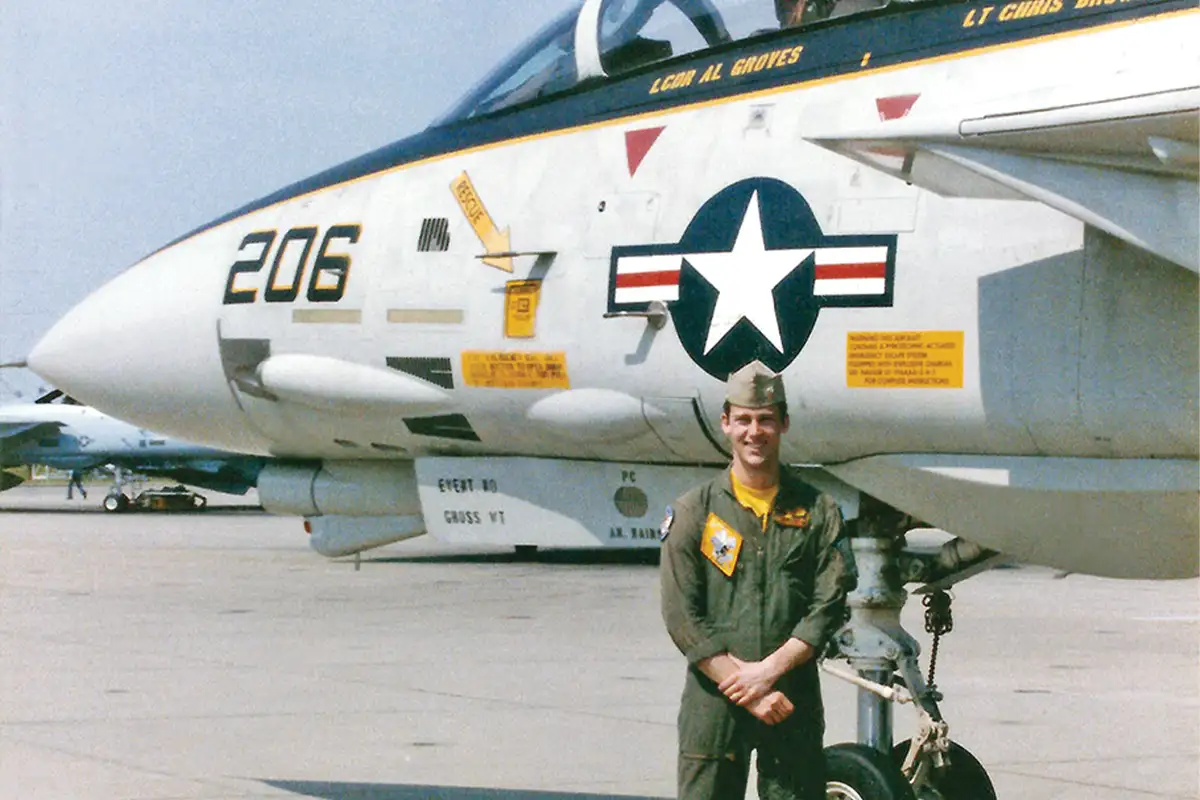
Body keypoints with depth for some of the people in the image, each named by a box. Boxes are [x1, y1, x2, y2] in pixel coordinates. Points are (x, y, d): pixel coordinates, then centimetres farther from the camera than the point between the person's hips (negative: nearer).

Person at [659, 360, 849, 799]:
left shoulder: (817, 511, 7)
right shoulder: (693, 512, 4)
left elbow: (828, 606, 0)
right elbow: (681, 616, -3)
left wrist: (768, 672, -12)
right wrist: (745, 688, -11)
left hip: (793, 700, 1)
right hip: (713, 701, -1)